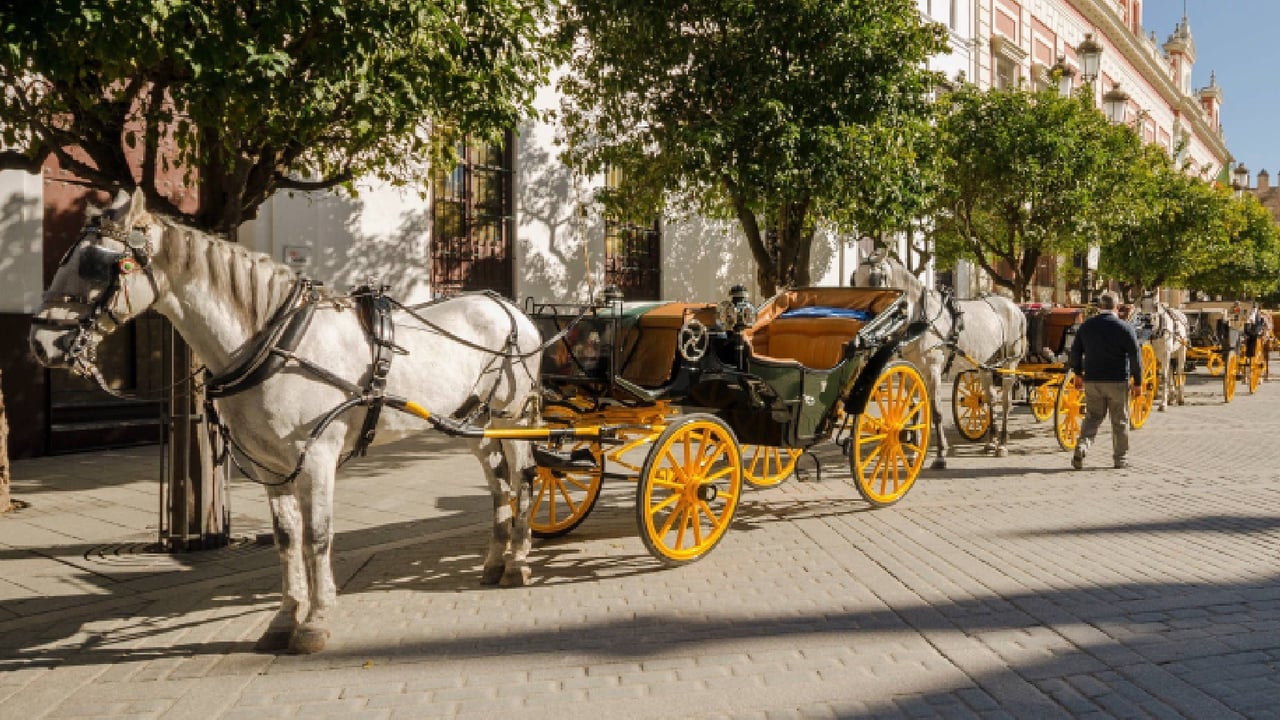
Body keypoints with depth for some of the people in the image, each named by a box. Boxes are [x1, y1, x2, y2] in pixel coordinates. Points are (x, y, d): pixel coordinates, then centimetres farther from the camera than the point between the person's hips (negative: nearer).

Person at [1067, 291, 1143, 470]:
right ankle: (1121, 458, 14)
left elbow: (1075, 352, 10)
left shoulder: (1085, 326, 4)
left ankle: (1082, 445, -11)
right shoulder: (1125, 327, -6)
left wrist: (1077, 373, 22)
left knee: (1092, 416, 11)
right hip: (1118, 381, -3)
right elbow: (1135, 357, -6)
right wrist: (1138, 382, 0)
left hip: (1092, 381, 3)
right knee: (1120, 421, 8)